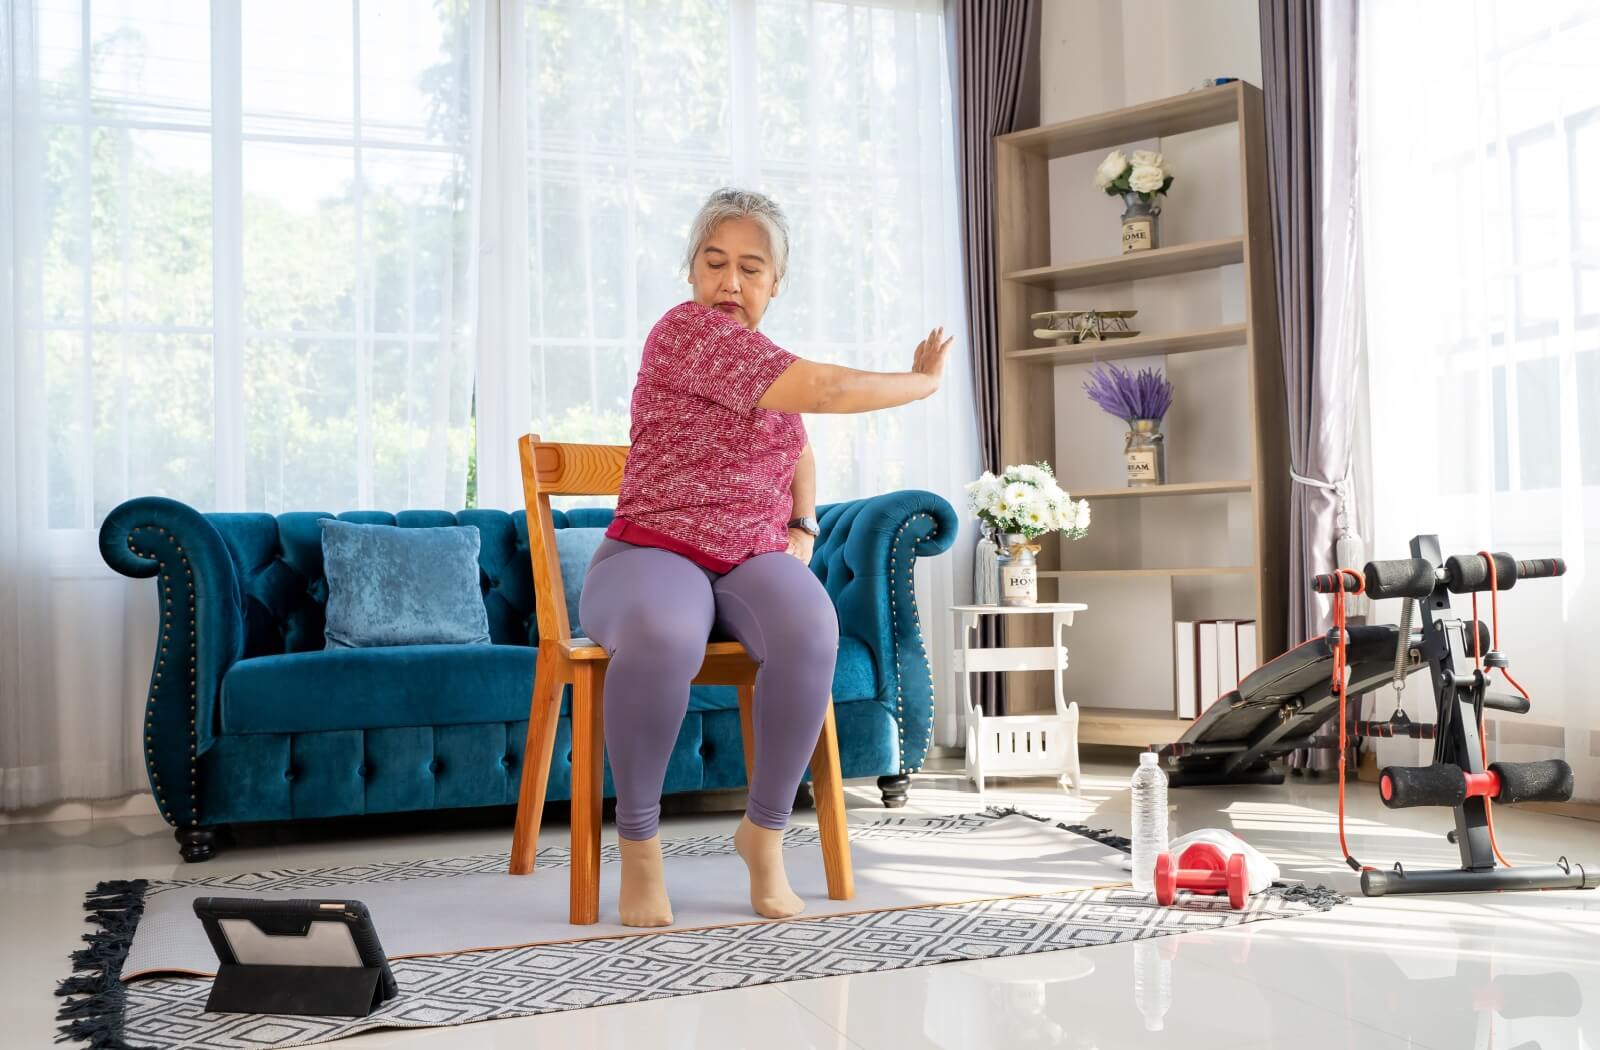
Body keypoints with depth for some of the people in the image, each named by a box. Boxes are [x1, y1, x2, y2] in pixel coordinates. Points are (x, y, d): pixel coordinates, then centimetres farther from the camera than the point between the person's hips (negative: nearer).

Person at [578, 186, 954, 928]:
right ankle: (638, 845, -19)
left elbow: (798, 456, 32)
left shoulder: (767, 367, 15)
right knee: (662, 637, -42)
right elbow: (825, 390, -20)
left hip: (753, 562, 6)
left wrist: (803, 533, 11)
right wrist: (924, 381, -4)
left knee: (810, 631, -31)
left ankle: (764, 831, -13)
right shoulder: (687, 330, -11)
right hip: (654, 556, -5)